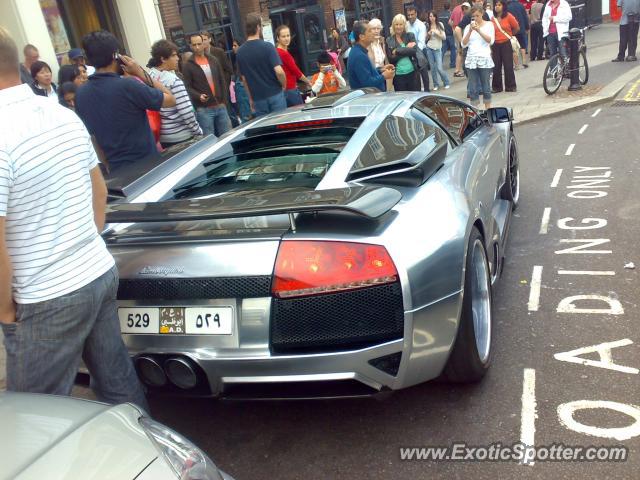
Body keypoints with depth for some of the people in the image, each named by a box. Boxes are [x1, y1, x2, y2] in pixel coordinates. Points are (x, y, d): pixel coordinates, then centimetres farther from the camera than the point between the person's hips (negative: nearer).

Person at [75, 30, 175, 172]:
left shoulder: (80, 95, 0)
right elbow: (171, 100, -8)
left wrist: (109, 167, 19)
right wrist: (140, 73, -4)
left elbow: (93, 138, 9)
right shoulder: (127, 86, -19)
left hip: (117, 170, 6)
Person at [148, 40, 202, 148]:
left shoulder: (149, 77, 3)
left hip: (162, 137, 7)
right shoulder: (173, 80, -18)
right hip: (182, 137, -7)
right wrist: (198, 132, -8)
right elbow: (186, 112, -20)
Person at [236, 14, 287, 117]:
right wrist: (284, 85, -1)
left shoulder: (240, 52, 3)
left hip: (258, 99, 4)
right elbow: (279, 71, -19)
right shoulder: (267, 47, -11)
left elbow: (244, 78, 10)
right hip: (275, 95, -4)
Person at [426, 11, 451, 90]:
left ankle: (446, 83, 12)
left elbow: (444, 37, -3)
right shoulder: (427, 26, 3)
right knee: (432, 68, 4)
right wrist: (428, 34, -10)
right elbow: (426, 39, 9)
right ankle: (436, 84, 17)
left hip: (437, 49, -2)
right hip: (429, 48, 2)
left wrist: (436, 33, -13)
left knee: (439, 68, -8)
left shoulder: (440, 25, 0)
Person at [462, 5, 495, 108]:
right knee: (473, 87, 1)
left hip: (484, 58, -2)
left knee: (486, 86, 1)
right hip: (471, 59, 2)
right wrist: (470, 31, -11)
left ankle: (488, 109, 10)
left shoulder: (489, 25, 5)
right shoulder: (468, 26, 10)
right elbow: (464, 44, 2)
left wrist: (479, 30, -15)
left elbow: (491, 41, -7)